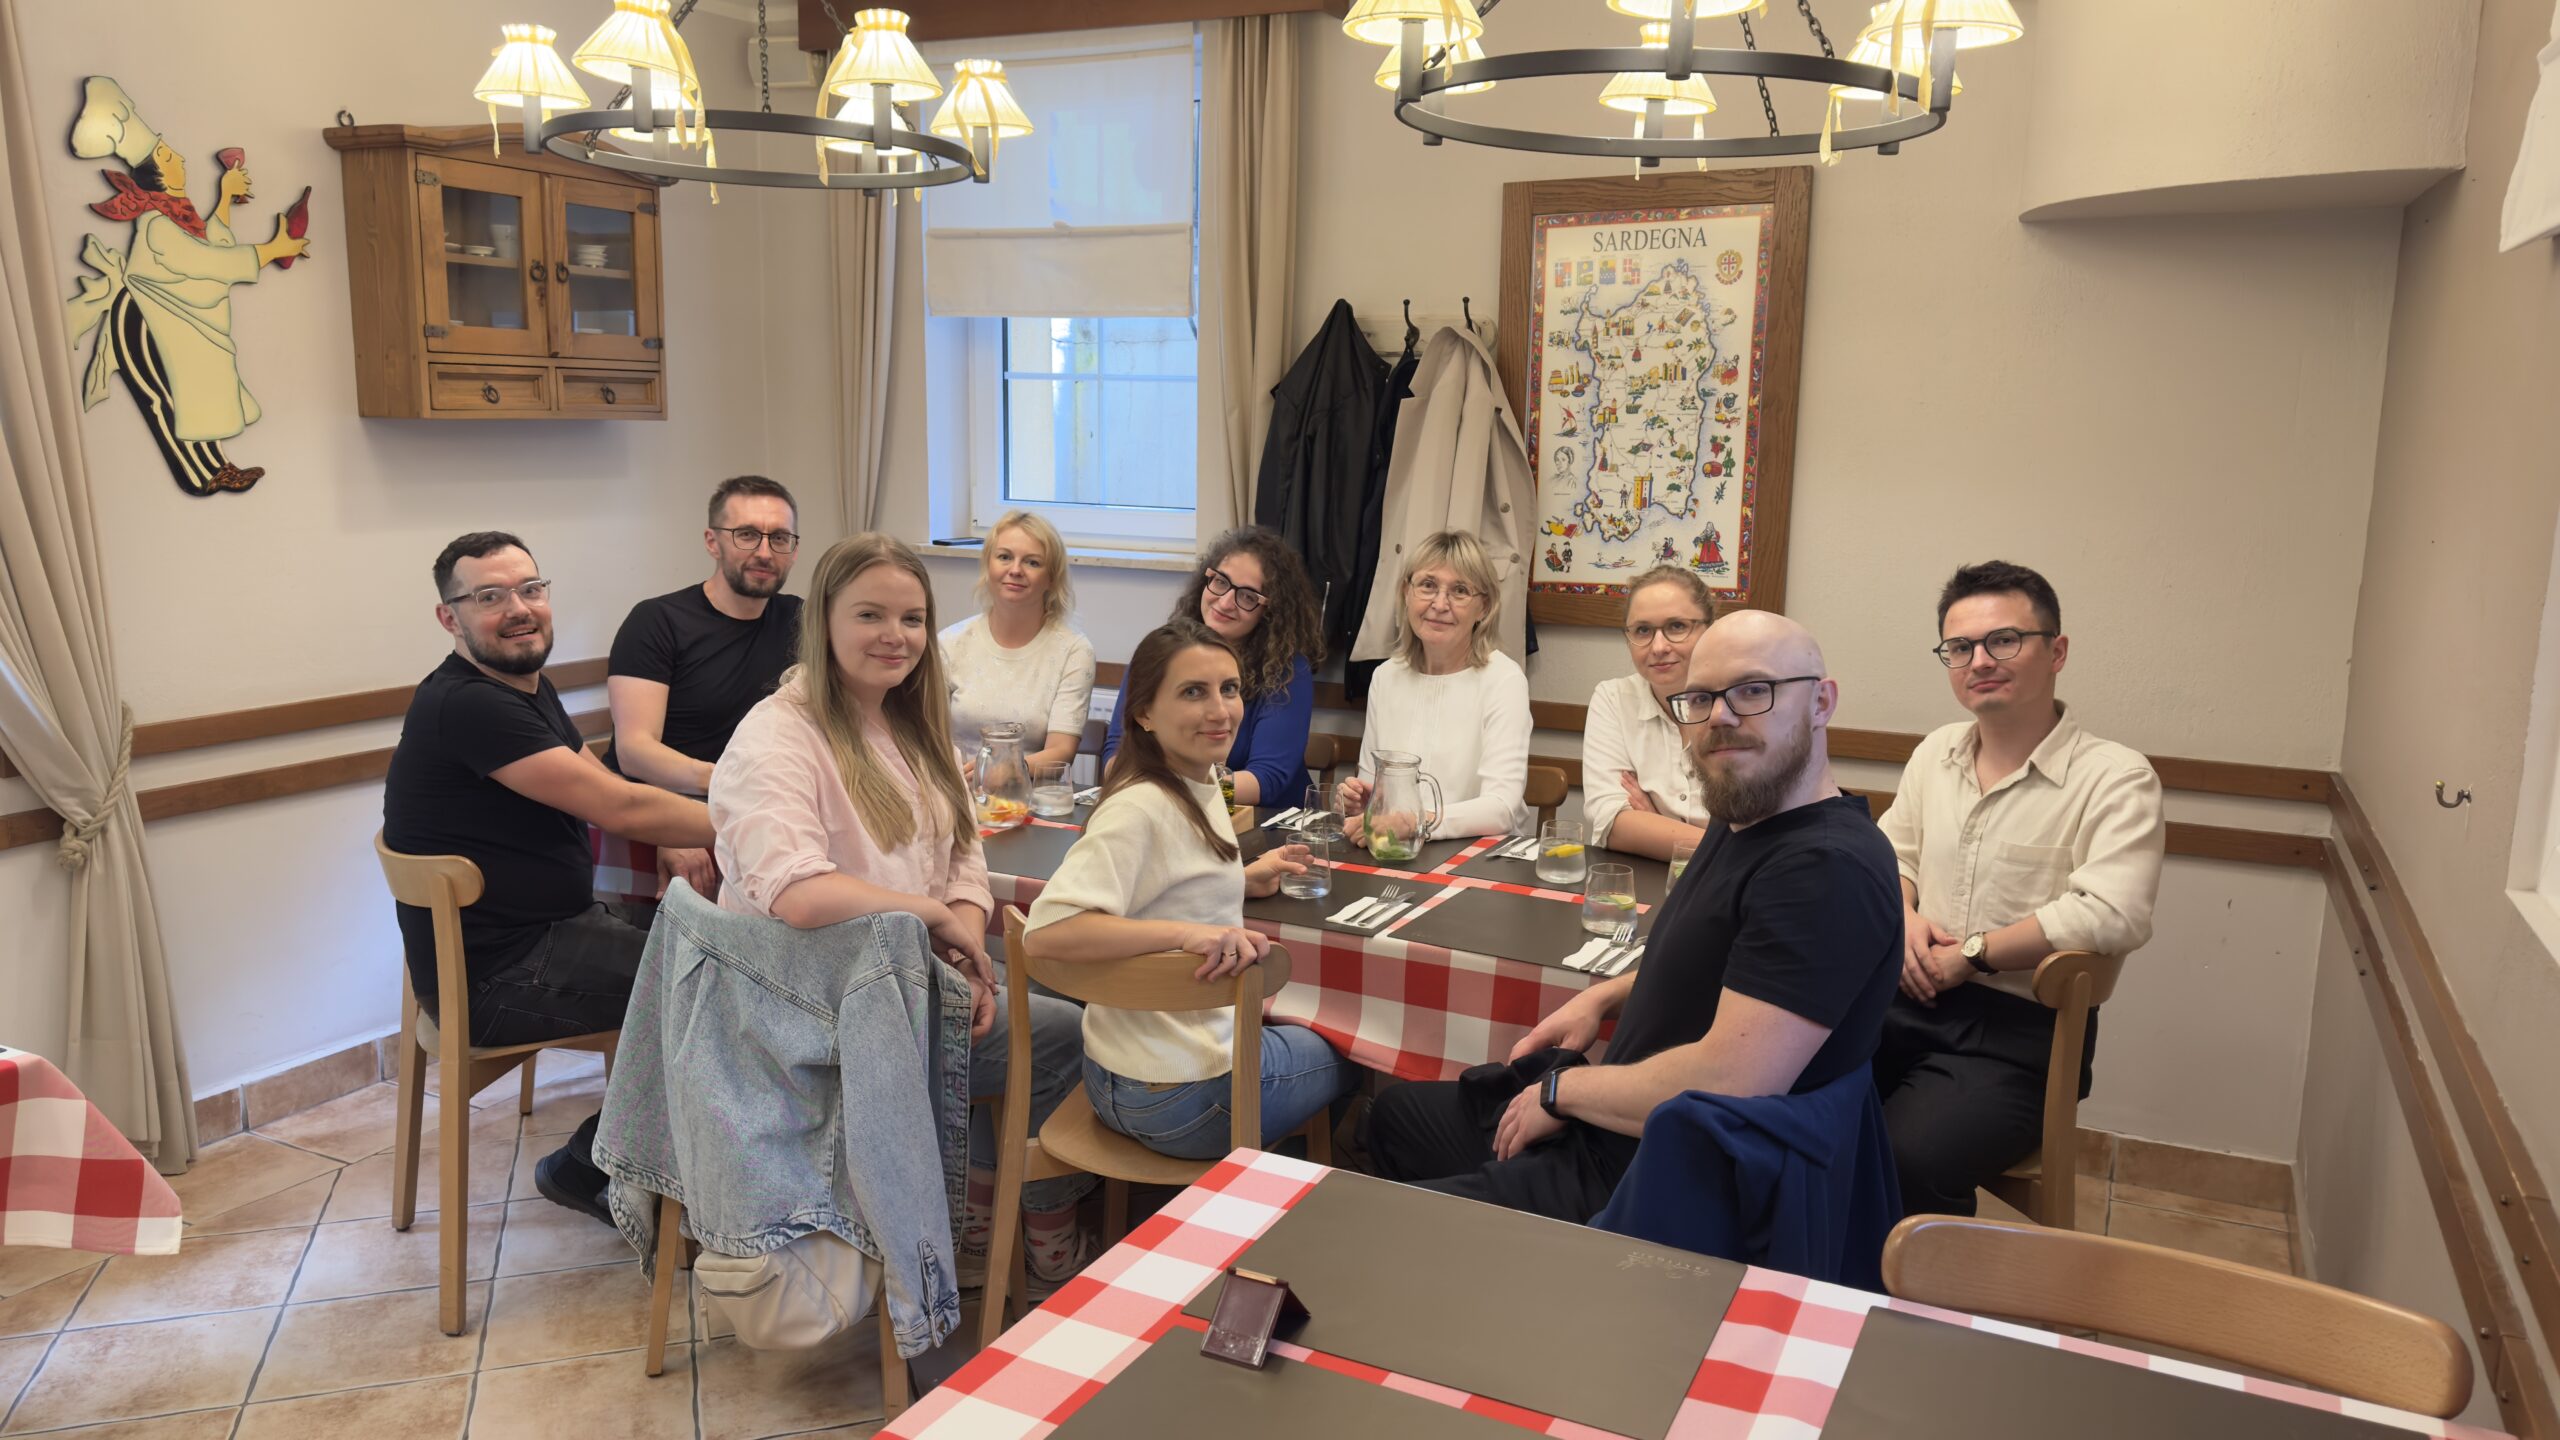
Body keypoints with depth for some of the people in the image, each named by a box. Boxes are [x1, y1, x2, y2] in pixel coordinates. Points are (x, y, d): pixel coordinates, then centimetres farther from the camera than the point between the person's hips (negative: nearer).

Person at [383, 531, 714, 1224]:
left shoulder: (529, 685, 11)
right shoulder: (466, 705, -22)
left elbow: (605, 790, 13)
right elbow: (618, 807, -25)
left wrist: (686, 844, -6)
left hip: (550, 929, 10)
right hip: (497, 978, -10)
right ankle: (585, 1168, 9)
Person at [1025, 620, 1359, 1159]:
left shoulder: (1200, 787, 5)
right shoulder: (1140, 808, -24)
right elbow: (1045, 931, -34)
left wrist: (1244, 879, 12)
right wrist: (1188, 933, -40)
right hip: (1180, 1094, -9)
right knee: (1354, 1056, 17)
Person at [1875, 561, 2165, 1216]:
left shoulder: (2115, 777, -7)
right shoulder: (1937, 751, 14)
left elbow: (2112, 915, -21)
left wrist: (1973, 953, -13)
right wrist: (1905, 917, 3)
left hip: (2018, 1029, -5)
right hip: (1910, 999, 6)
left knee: (1905, 1162, -31)